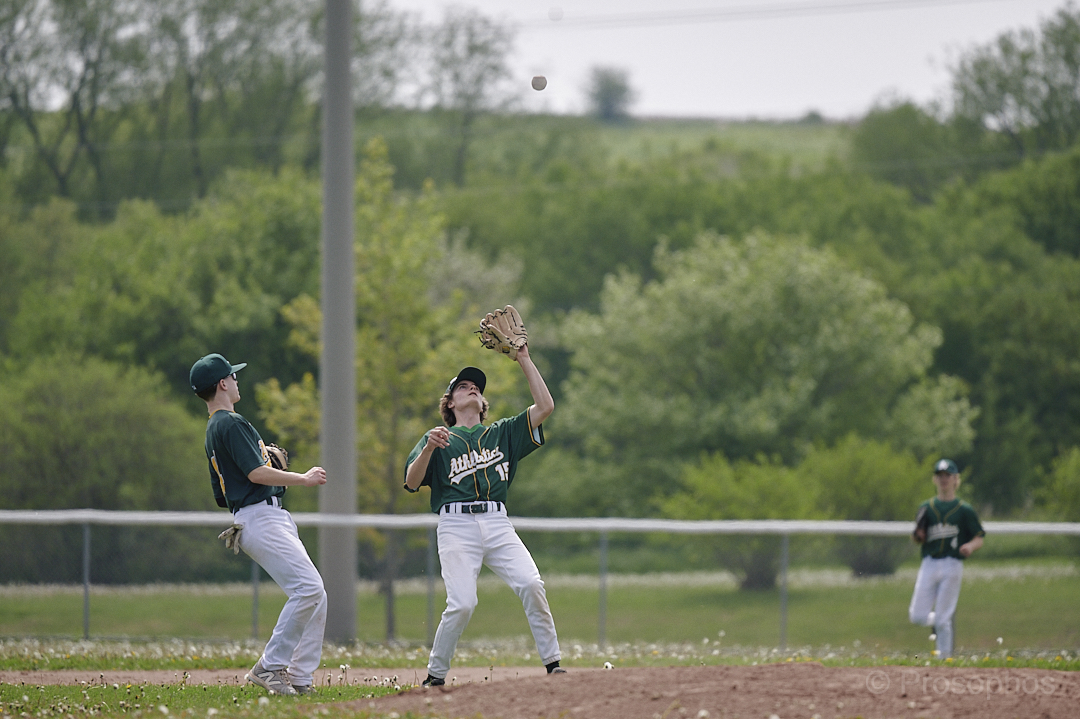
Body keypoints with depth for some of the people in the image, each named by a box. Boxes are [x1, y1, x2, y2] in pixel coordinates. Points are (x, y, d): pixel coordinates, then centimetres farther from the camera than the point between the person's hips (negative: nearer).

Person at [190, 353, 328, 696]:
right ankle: (270, 667, -16)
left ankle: (299, 679, 0)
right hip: (260, 517, -10)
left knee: (315, 597, 4)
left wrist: (266, 458, 25)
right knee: (308, 587, -20)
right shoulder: (231, 423, -9)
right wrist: (304, 478, -7)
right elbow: (256, 473, -18)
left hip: (275, 521, 10)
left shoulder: (213, 430, 23)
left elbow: (221, 496, 26)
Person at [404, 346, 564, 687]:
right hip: (456, 525, -2)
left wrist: (524, 360, 13)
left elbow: (544, 406, 13)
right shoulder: (437, 439, 16)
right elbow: (412, 482, 2)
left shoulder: (503, 432, 23)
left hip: (498, 524, 2)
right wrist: (429, 448, -15)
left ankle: (552, 664, -13)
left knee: (531, 585, -20)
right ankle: (435, 677, -2)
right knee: (462, 603, -19)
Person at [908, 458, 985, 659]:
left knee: (942, 619, -7)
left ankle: (944, 658, 2)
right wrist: (918, 536, -6)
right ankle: (940, 622, 27)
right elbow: (918, 537, 17)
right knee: (917, 616, -4)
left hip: (952, 565, -4)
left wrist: (970, 546, -18)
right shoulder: (926, 507, 13)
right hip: (929, 565, 4)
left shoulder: (964, 510, 3)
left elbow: (979, 538, 4)